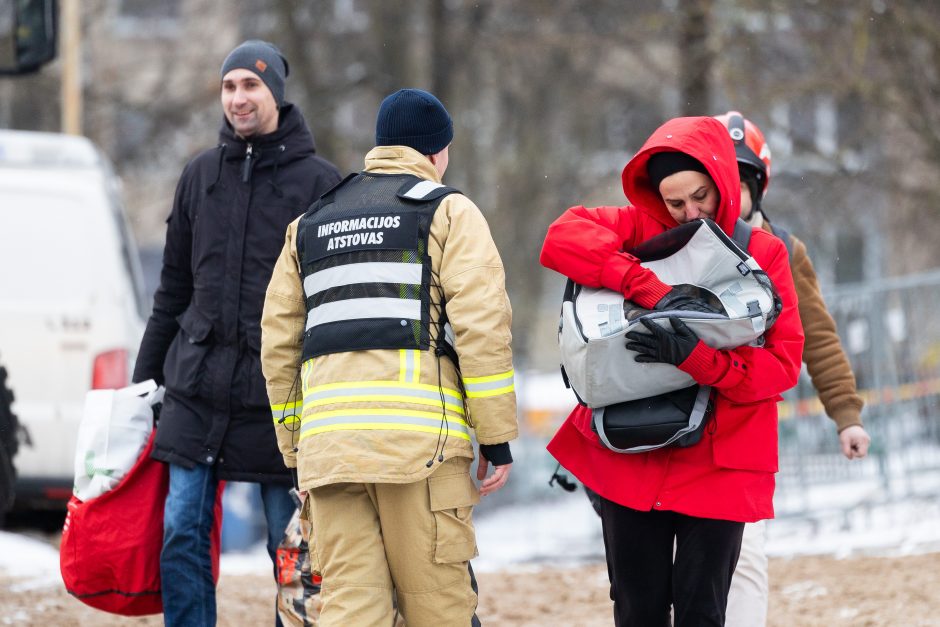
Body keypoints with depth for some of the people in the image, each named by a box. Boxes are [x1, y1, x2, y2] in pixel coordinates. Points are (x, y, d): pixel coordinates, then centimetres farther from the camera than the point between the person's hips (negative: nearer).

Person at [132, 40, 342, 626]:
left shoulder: (317, 180, -1)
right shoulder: (201, 175, 11)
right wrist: (146, 374, 16)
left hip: (279, 389, -4)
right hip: (197, 385, 4)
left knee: (290, 545, 2)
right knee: (182, 536, 0)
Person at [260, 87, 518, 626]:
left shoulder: (311, 224, 24)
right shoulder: (448, 212, 7)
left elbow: (279, 343, 21)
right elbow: (481, 326, -4)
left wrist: (296, 449, 25)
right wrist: (497, 439, -2)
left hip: (328, 440, 4)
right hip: (419, 435, -4)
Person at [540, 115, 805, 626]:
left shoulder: (763, 253, 1)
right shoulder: (641, 230, 3)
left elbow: (783, 364, -8)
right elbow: (562, 239, -17)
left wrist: (694, 357, -24)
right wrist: (652, 290, -27)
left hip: (717, 464, -1)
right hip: (632, 461, 1)